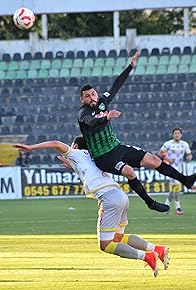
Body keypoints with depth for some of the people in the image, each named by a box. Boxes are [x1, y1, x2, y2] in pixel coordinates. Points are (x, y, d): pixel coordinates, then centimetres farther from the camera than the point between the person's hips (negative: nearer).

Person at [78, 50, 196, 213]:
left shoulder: (102, 102, 6)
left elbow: (116, 85, 15)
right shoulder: (83, 112, -15)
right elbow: (91, 122, -38)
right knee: (128, 171, -30)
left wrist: (131, 66, 17)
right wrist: (106, 117, -57)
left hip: (117, 147, 7)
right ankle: (150, 202, -18)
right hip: (103, 156, -7)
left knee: (152, 159, 1)